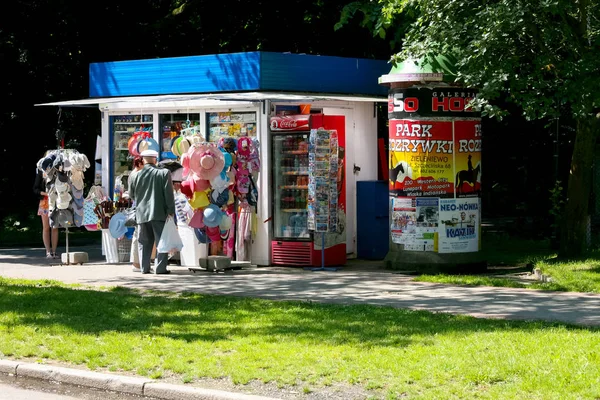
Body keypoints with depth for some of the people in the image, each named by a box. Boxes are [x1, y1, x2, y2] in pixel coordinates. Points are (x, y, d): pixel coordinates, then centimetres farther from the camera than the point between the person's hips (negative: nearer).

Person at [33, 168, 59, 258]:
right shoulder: (41, 172, 2)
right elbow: (35, 189, 1)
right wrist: (45, 193, -16)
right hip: (45, 203, -1)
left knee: (55, 227, 1)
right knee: (46, 227, 1)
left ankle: (54, 251, 4)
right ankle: (48, 251, 3)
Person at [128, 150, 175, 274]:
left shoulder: (136, 175, 3)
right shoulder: (164, 173, -5)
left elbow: (131, 194, 15)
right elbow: (168, 193, -9)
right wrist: (171, 211, -5)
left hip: (142, 214, 3)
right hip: (159, 213, -3)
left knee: (145, 242, 12)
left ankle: (144, 267, 11)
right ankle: (161, 268, -4)